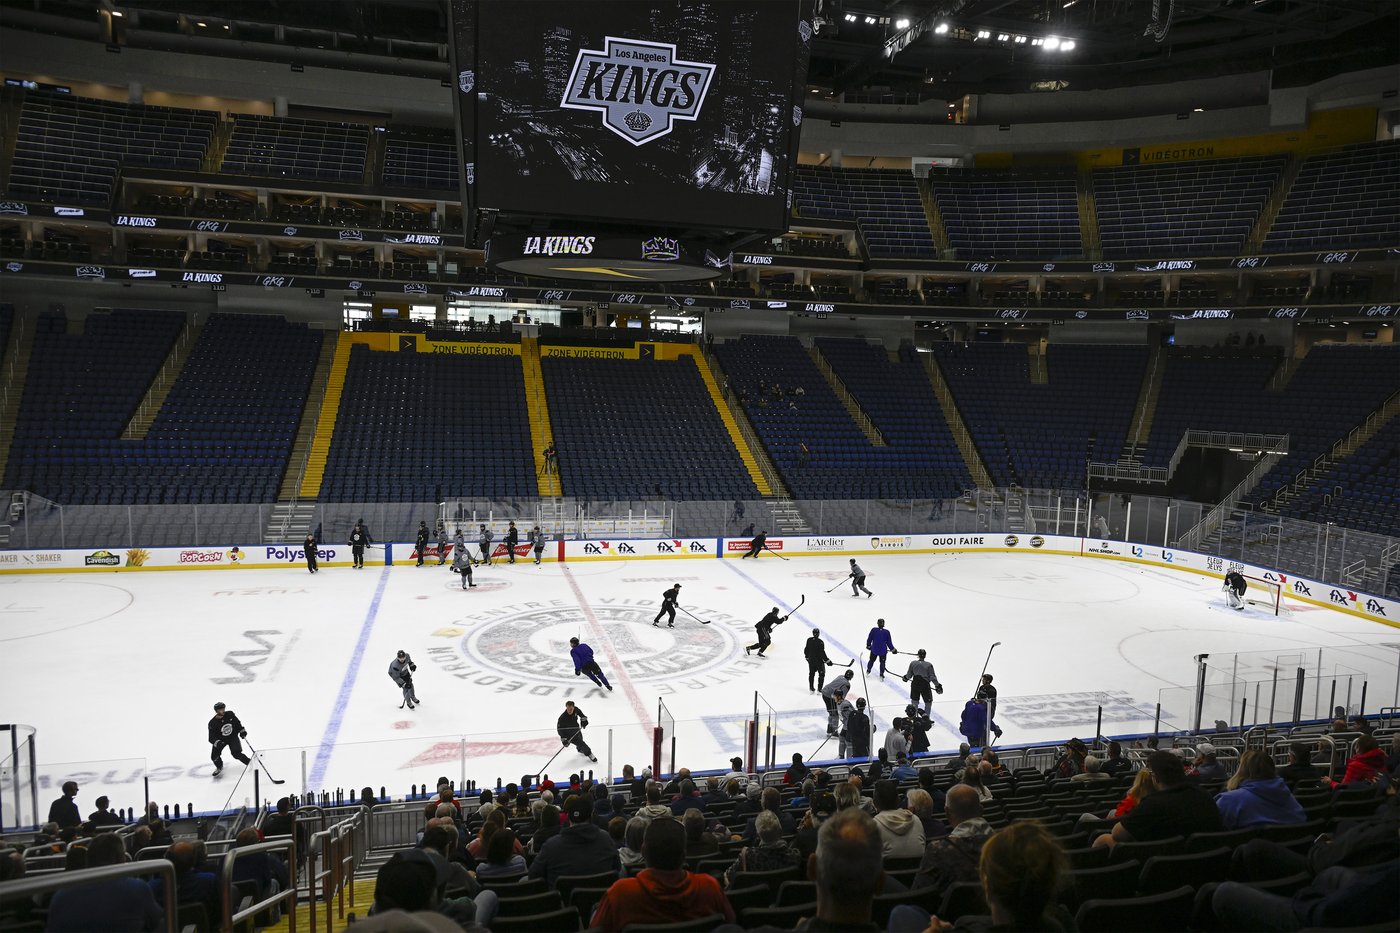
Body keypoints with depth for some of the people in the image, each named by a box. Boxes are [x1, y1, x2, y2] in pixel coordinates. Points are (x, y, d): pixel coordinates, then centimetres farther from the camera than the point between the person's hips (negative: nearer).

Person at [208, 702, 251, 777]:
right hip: (220, 739, 0)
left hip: (233, 736, 0)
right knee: (214, 756, -8)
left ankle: (250, 762, 2)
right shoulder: (213, 723, -23)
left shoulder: (230, 714, -16)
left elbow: (237, 722, 5)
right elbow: (211, 738, -23)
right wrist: (217, 742, -40)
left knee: (236, 753, -16)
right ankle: (219, 767, 25)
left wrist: (242, 730, 0)